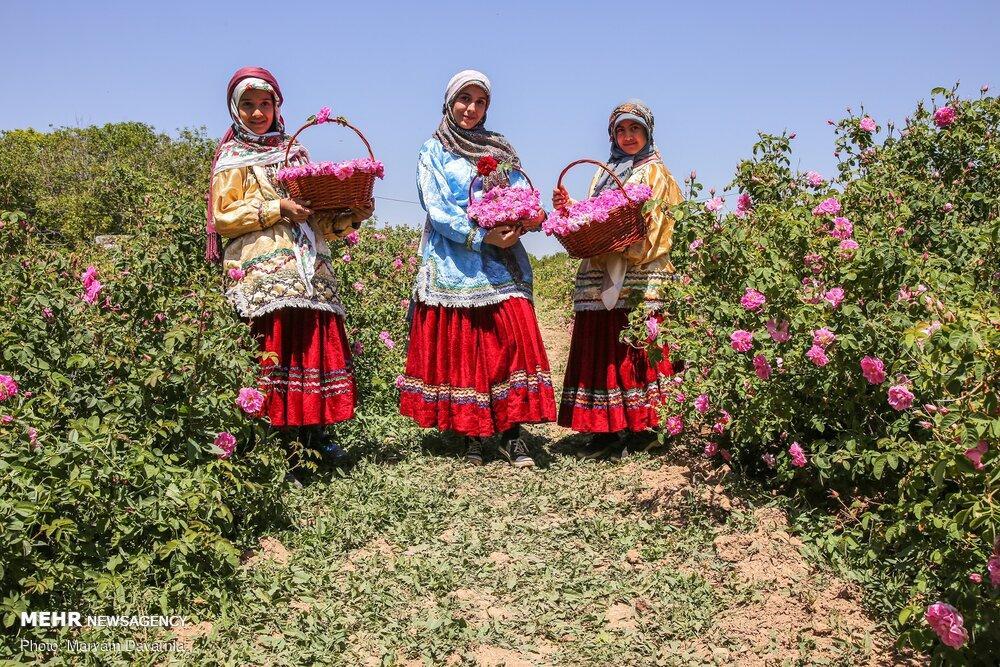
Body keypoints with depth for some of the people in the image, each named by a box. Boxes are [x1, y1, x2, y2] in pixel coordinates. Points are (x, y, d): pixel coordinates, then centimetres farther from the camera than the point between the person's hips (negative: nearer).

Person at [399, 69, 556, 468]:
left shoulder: (500, 149, 18)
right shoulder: (433, 151, 7)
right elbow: (437, 209, -6)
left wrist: (530, 218, -14)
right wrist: (482, 236, -18)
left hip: (501, 263, 3)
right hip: (455, 264, -2)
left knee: (512, 339, -8)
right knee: (459, 346, -3)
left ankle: (512, 433, -3)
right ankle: (469, 434, 7)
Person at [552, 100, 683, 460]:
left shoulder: (656, 173, 8)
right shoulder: (603, 175, 23)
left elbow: (660, 228, -3)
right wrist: (568, 209, 1)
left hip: (640, 280, -5)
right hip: (602, 278, 5)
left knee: (637, 349, -7)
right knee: (601, 351, 1)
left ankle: (643, 428, 0)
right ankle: (605, 429, 6)